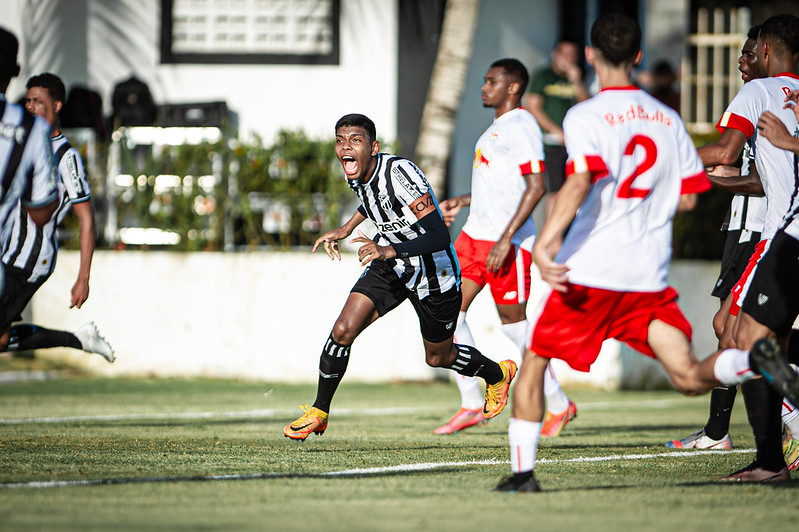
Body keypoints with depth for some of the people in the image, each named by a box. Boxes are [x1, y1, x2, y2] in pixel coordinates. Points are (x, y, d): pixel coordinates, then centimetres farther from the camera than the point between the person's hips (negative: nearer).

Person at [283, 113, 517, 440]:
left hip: (434, 272, -6)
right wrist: (346, 229, 17)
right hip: (389, 266, 6)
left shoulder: (401, 173, -33)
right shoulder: (355, 174, -9)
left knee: (438, 358, 15)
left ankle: (497, 375, 46)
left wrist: (388, 250, -48)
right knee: (343, 330, -14)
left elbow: (439, 238, -37)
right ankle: (318, 413, 2)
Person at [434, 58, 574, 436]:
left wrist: (506, 238, -25)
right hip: (475, 235, 9)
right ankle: (471, 404, 7)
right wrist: (463, 202, 21)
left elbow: (535, 186, -21)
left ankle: (558, 404, 14)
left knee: (514, 323, -1)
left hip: (509, 242, -9)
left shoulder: (521, 127, -13)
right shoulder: (497, 127, 18)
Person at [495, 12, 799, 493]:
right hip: (650, 276, 4)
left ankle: (523, 470, 10)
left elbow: (581, 180, -22)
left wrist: (545, 241, -30)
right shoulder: (668, 119, 12)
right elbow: (688, 198, 12)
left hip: (590, 271, -4)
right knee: (690, 377, -2)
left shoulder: (586, 116, -4)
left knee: (534, 362, 13)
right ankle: (754, 359, -31)